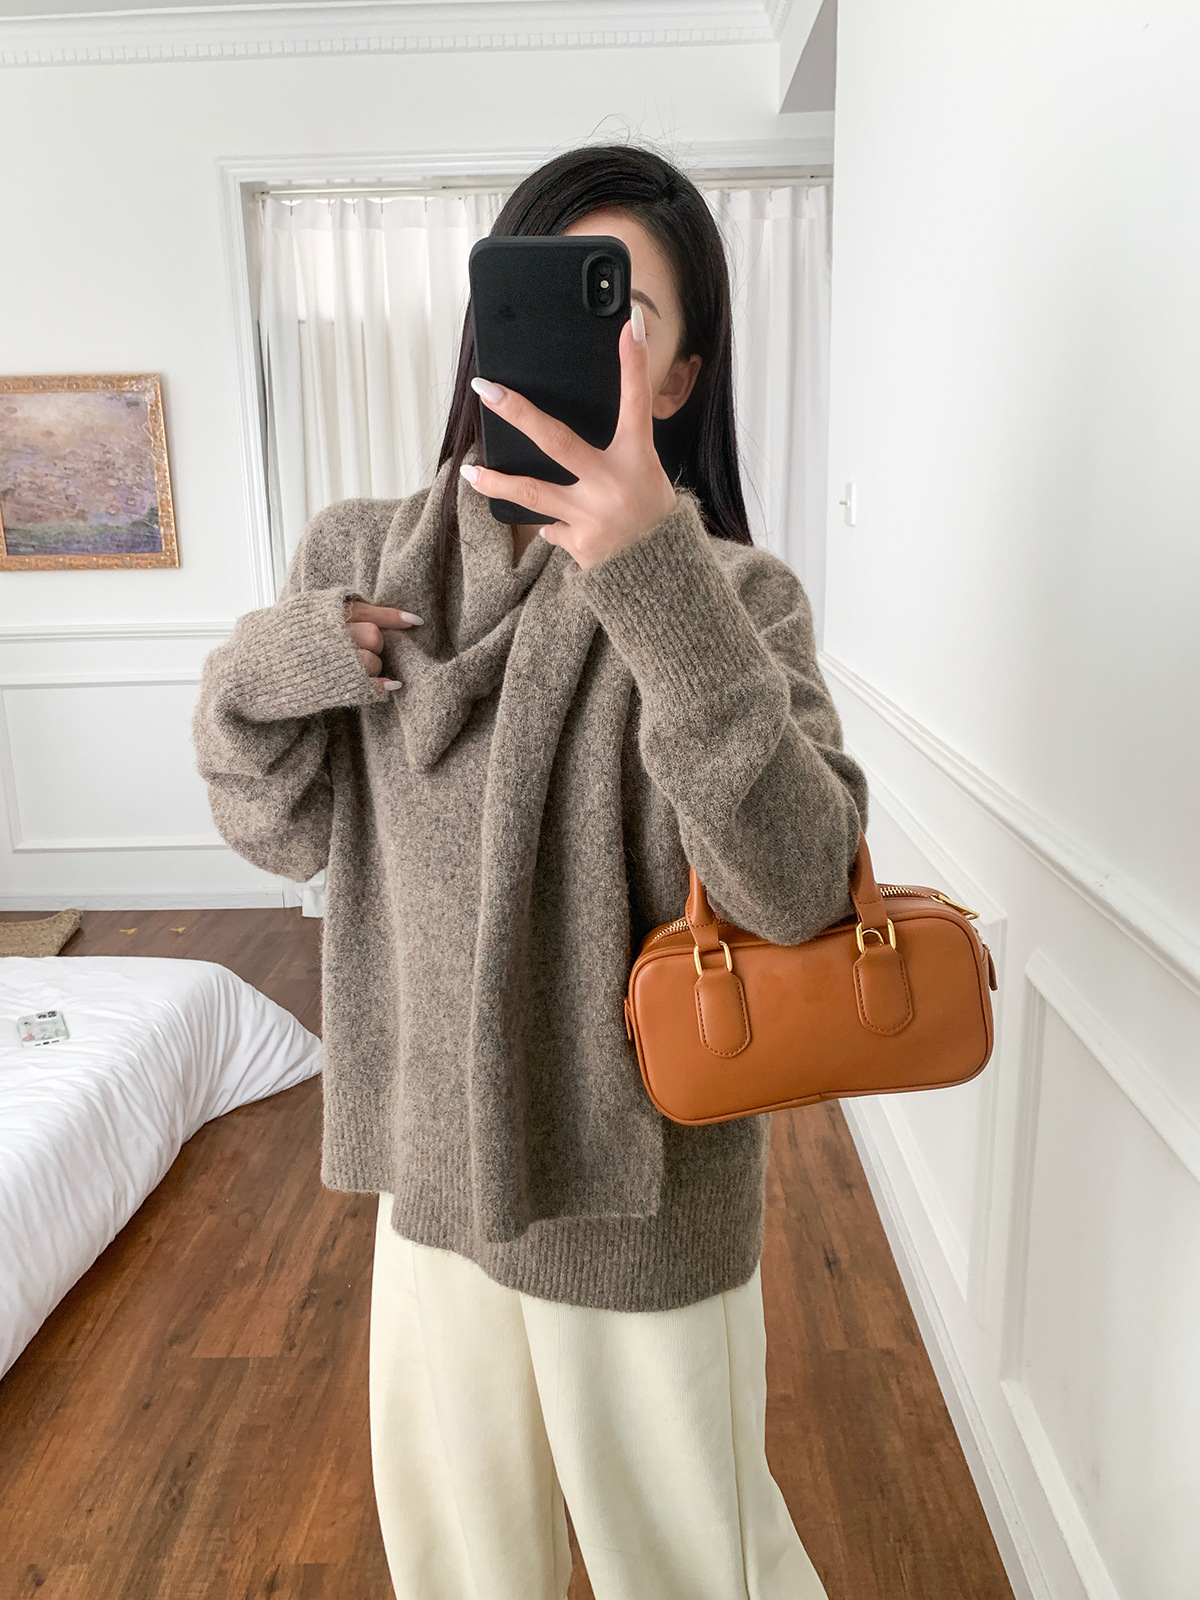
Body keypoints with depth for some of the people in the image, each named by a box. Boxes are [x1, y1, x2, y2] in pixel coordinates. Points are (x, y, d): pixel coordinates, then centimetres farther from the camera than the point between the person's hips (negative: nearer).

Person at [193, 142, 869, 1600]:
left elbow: (797, 886, -29)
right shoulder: (355, 559, -2)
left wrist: (658, 580, -37)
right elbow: (292, 835, 3)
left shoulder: (734, 595, -14)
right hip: (434, 1149, 4)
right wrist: (255, 678, -16)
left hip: (635, 1178, -3)